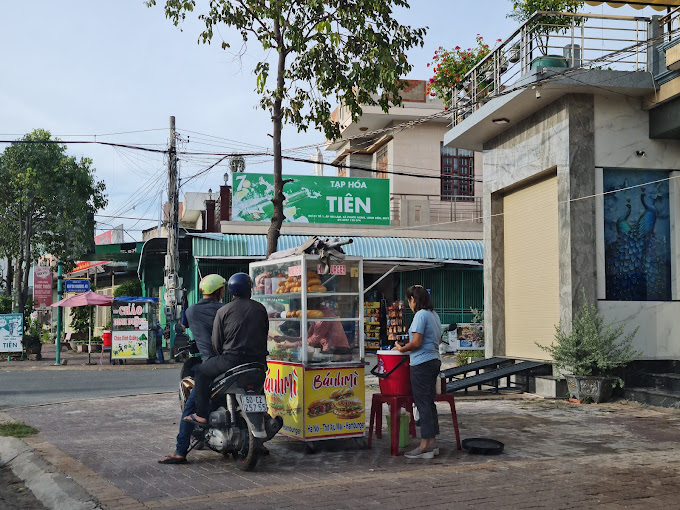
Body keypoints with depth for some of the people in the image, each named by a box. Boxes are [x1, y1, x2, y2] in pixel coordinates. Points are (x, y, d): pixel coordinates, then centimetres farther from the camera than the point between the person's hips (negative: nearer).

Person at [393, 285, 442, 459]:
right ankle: (432, 444, 18)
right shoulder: (434, 315, 14)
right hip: (434, 360, 9)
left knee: (423, 404, -5)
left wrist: (401, 349, -3)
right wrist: (407, 347, 18)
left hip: (422, 364, -9)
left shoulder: (420, 315, -14)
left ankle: (425, 446, -2)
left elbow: (416, 343, -20)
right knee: (429, 402, 13)